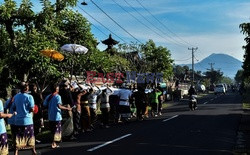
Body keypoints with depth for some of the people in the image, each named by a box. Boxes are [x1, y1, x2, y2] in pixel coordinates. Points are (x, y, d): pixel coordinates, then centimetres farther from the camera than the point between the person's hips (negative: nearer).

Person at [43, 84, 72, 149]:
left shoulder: (48, 97, 6)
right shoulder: (58, 96, -12)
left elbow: (44, 105, 5)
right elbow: (59, 106, -22)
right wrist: (67, 108, -13)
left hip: (50, 116, 6)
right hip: (57, 116, -6)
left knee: (53, 130, 17)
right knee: (57, 130, 3)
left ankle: (55, 143, 25)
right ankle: (54, 143, -4)